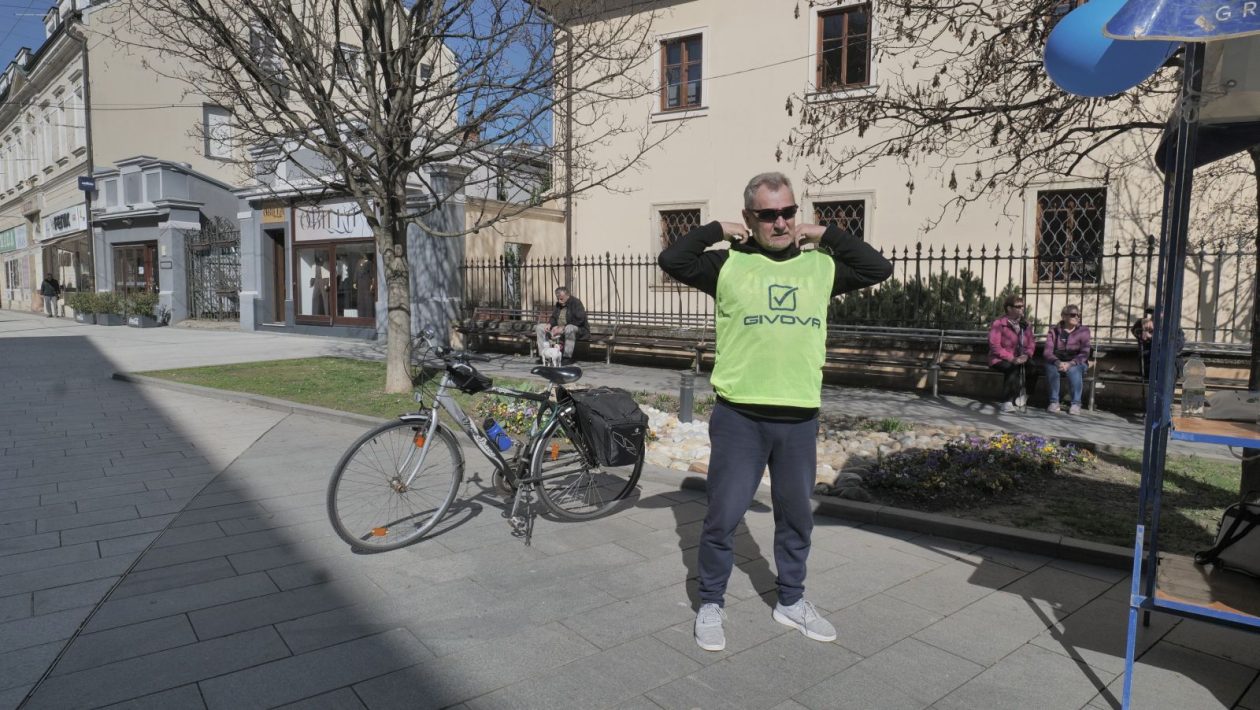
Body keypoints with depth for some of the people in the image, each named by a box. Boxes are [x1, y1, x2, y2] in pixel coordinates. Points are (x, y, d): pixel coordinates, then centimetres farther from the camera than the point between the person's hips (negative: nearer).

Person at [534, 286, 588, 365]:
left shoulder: (576, 303, -13)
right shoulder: (558, 304, 12)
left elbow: (579, 320, -23)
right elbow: (554, 318, 19)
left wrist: (563, 327, -27)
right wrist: (549, 324, -7)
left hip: (578, 329, -8)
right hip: (559, 328, 8)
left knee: (569, 329, -44)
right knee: (539, 327, -4)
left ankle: (568, 357, -34)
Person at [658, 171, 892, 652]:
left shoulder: (820, 266, 9)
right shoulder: (728, 264, -2)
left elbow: (879, 269, 6)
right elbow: (672, 260, -13)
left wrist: (825, 234, 4)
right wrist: (718, 230, -5)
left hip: (800, 418, 4)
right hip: (739, 415, -3)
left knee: (796, 516, 17)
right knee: (723, 516, 4)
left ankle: (791, 601, 36)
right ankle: (710, 604, 24)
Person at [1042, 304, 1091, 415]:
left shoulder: (1083, 331, 0)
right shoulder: (1053, 330, 2)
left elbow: (1084, 353, -12)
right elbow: (1047, 352, -9)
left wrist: (1070, 363, -30)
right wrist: (1057, 362, -31)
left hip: (1077, 363, -1)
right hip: (1057, 362, 1)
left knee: (1073, 369, -36)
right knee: (1052, 367, -34)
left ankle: (1076, 404, -25)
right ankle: (1054, 402, -27)